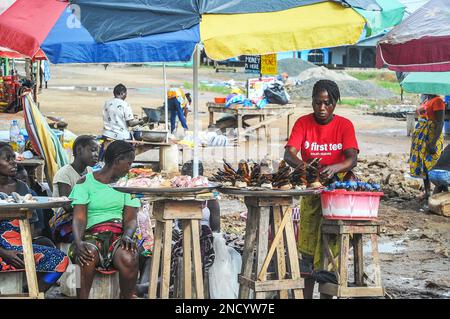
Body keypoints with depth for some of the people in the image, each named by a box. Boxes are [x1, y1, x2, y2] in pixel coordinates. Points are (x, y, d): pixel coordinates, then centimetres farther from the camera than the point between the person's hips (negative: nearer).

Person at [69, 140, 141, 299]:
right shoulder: (85, 182, 7)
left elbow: (130, 218, 8)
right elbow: (79, 217, -4)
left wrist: (127, 235, -16)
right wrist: (78, 242, -25)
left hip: (118, 236, 2)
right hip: (92, 235, -2)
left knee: (129, 259, -33)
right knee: (88, 255, -37)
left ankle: (126, 297, -15)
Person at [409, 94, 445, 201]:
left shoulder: (437, 101, -14)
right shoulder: (425, 101, 13)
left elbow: (440, 123, -19)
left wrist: (433, 143, -24)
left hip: (431, 136, -9)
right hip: (422, 137, 9)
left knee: (430, 167, -10)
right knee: (423, 167, 12)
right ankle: (427, 193, 20)